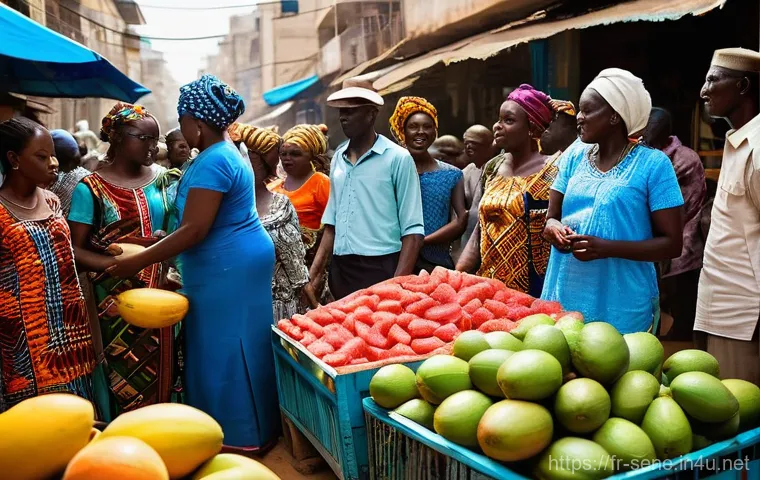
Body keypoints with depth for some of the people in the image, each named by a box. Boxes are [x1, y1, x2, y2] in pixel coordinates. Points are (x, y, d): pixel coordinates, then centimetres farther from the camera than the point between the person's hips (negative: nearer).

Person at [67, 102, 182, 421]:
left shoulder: (165, 180, 6)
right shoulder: (91, 189, -5)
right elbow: (75, 250, -7)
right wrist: (120, 261, -20)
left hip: (162, 296, 3)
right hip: (117, 303, -3)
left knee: (163, 369, 9)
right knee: (124, 378, 5)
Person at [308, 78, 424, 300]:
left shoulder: (397, 158, -6)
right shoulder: (338, 158, 10)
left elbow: (412, 231, -8)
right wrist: (314, 273, 10)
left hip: (381, 269, -5)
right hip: (340, 270, 5)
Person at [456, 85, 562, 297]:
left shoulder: (551, 173, -10)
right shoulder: (492, 169, 8)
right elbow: (481, 228, 11)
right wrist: (457, 273, 3)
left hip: (530, 288, -6)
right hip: (490, 283, 6)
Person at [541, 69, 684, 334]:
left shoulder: (653, 164, -8)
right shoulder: (575, 154, 7)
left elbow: (672, 244, -9)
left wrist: (607, 248, -21)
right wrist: (554, 229, -13)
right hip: (564, 297, 5)